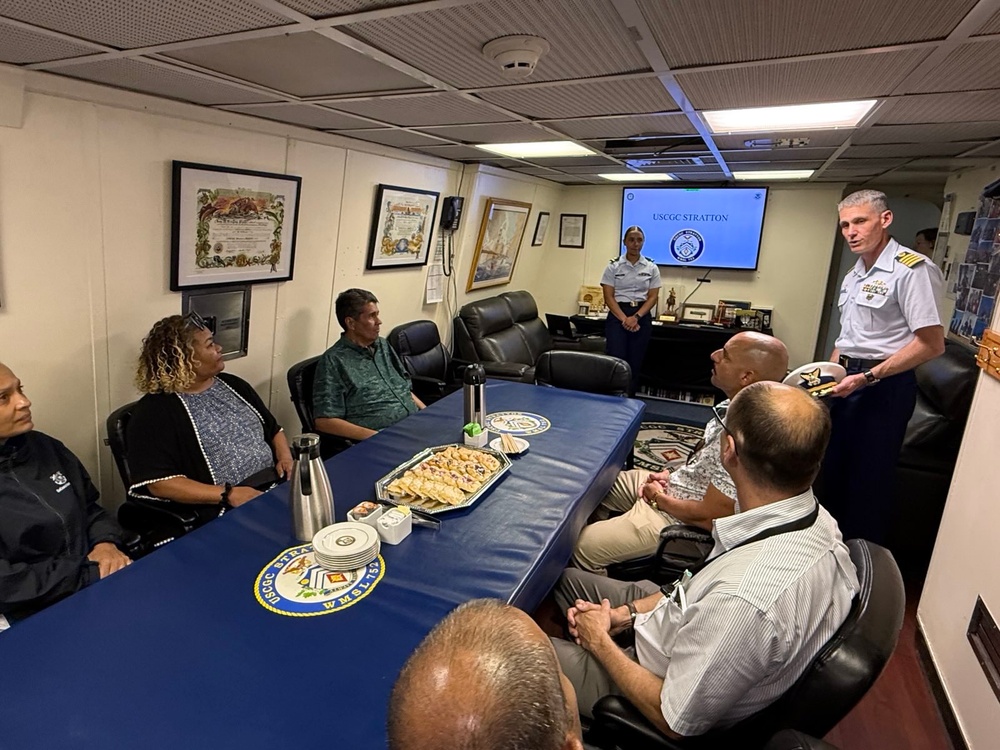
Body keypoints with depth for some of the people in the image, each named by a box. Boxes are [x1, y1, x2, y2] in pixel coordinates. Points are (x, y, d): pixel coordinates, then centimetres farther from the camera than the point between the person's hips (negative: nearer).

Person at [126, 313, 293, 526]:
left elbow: (274, 429, 22)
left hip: (277, 489, 7)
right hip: (226, 514, -6)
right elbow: (159, 482, -11)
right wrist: (229, 494, -18)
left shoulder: (232, 385, 16)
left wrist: (285, 457, 1)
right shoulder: (155, 410, -3)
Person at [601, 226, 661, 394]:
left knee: (635, 362, 3)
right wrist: (624, 319, -15)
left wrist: (636, 317, -13)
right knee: (616, 360, -14)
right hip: (617, 315, -2)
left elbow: (652, 297, 2)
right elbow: (608, 297, -4)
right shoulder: (613, 266, 2)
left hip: (642, 317, 2)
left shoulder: (651, 268, 6)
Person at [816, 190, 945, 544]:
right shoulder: (854, 274, 12)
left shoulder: (912, 269, -15)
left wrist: (866, 378, -22)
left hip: (884, 387, -8)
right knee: (832, 468, 18)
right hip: (847, 382, 8)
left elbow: (931, 344, -20)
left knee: (867, 480, 3)